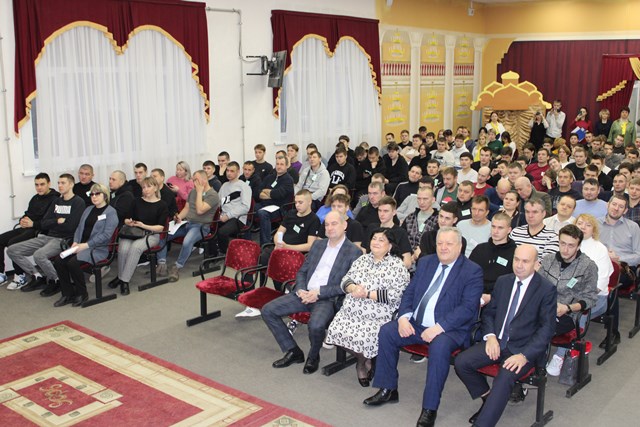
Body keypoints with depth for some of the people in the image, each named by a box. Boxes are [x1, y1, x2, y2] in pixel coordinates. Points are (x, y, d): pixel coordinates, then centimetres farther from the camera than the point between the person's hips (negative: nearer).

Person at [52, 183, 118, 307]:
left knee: (73, 262, -30)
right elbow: (79, 228, 19)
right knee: (58, 262, -16)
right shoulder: (88, 209, 23)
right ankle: (67, 294, -4)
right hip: (81, 246, 7)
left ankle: (81, 294, -10)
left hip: (98, 249, -7)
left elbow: (106, 235, -12)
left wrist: (86, 245, -17)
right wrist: (75, 242, -1)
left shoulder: (111, 212, -2)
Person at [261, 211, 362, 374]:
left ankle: (313, 357, -1)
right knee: (268, 310, -8)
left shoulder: (354, 252, -3)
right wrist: (300, 289, -3)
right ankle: (293, 351, 5)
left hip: (328, 298, -6)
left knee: (316, 325, -36)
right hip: (305, 293, 6)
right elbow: (302, 271, 18)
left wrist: (319, 292, -15)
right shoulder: (318, 244, 16)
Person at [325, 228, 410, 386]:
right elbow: (345, 280, 12)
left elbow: (395, 294, -14)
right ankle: (363, 360, 12)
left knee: (364, 337, -28)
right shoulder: (362, 259, 15)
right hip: (352, 311, 6)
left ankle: (363, 362, 10)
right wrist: (353, 288, -12)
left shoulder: (397, 265, -4)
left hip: (378, 315, -5)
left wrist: (367, 294, -15)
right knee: (336, 330, -15)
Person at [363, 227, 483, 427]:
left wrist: (439, 327, -25)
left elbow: (468, 307, -16)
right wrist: (403, 317, -7)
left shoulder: (472, 271, -6)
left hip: (450, 329, -6)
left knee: (439, 346, -35)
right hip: (416, 323, 6)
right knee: (386, 332, -12)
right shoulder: (425, 263, 12)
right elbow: (409, 293, 13)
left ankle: (430, 408, -22)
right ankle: (388, 390, 3)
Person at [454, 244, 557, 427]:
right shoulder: (503, 281, 10)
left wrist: (524, 356, -20)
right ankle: (488, 398, 8)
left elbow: (547, 328, -9)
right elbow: (489, 312, 16)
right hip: (497, 342, 5)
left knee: (505, 376, -33)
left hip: (524, 348, -5)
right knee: (461, 362, -14)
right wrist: (490, 336, -5)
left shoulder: (547, 289, -6)